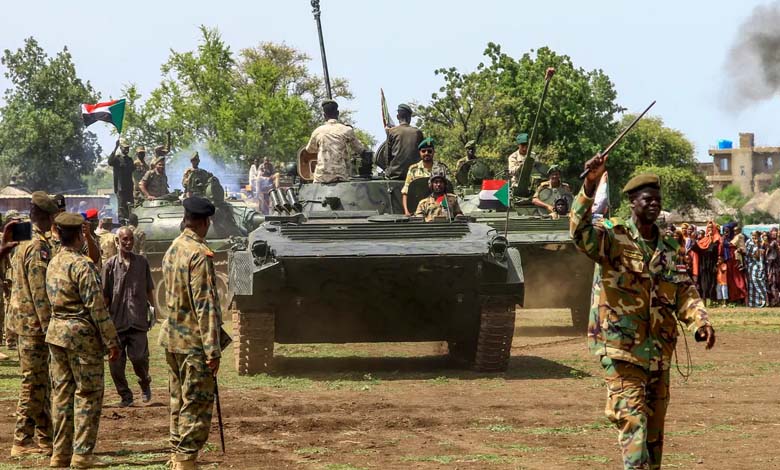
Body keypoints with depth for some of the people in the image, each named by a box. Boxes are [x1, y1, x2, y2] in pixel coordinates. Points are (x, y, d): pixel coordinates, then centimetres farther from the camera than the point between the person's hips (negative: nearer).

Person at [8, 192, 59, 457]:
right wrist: (49, 328, -20)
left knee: (40, 384, 14)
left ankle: (44, 437, 19)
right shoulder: (39, 249, -17)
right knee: (34, 383, -5)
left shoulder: (23, 246, 14)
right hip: (34, 325, -10)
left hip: (23, 322, 10)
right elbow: (40, 294, -21)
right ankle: (23, 441, -2)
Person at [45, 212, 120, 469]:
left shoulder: (53, 264, 10)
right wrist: (111, 341, -13)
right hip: (82, 333, -8)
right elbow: (96, 306, -17)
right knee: (88, 394, -2)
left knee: (62, 392, 11)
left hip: (56, 332, 8)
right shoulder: (82, 265, -16)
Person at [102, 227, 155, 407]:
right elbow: (105, 294, 4)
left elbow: (149, 289, 14)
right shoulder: (110, 264, 3)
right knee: (116, 361, 0)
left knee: (138, 357, -6)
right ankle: (125, 395, 13)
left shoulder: (142, 262, 8)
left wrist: (153, 310, 9)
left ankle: (145, 382, 24)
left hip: (138, 319, 0)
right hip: (117, 320, 0)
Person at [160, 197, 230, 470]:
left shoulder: (172, 250, 9)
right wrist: (213, 349, -20)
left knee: (179, 401, 16)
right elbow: (205, 305, -21)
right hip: (194, 343, -9)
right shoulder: (200, 254, -18)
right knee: (197, 405, -4)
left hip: (171, 339, 9)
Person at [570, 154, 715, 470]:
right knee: (633, 420, -14)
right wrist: (590, 186, -37)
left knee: (654, 427, 13)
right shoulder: (614, 237, -6)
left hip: (659, 351, 6)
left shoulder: (668, 248, 13)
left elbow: (684, 290, 10)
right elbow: (581, 230, -25)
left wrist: (699, 320, -9)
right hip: (621, 348, -6)